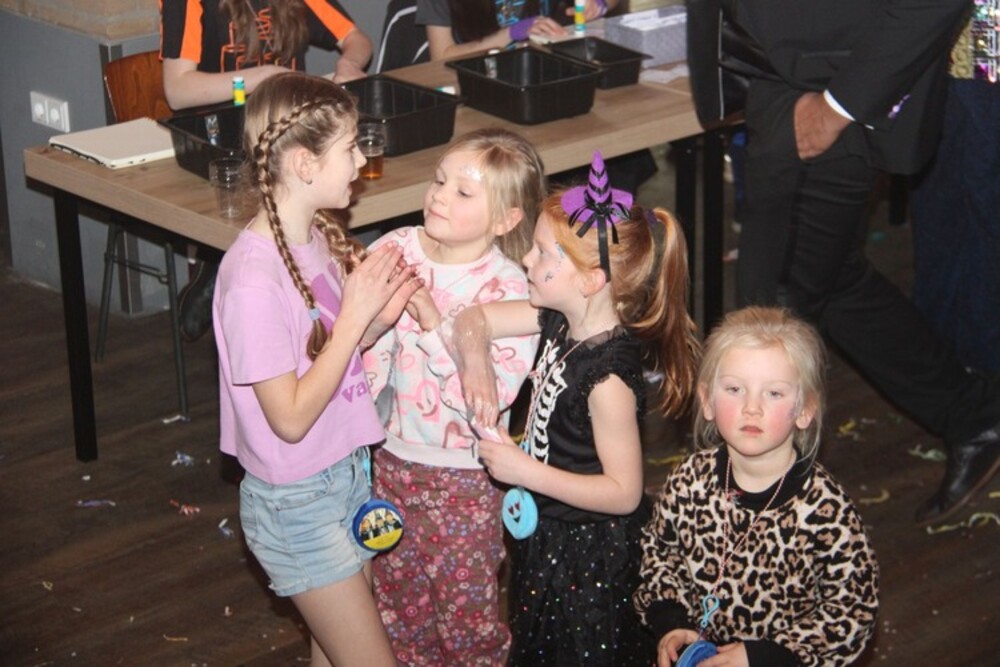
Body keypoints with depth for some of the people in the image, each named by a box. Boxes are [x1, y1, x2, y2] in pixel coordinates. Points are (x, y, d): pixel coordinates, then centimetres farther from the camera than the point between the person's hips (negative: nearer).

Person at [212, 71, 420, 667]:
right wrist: (355, 318, -24)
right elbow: (291, 418, -24)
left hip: (346, 472, 8)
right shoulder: (253, 279, -27)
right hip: (297, 503, -8)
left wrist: (379, 317, -10)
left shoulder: (319, 236, -2)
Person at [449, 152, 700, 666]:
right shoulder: (560, 321, -7)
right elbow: (474, 319, 4)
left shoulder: (608, 377, -31)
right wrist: (474, 363, -18)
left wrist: (525, 471, -27)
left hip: (589, 554, -9)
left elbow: (624, 491, -27)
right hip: (548, 535, 9)